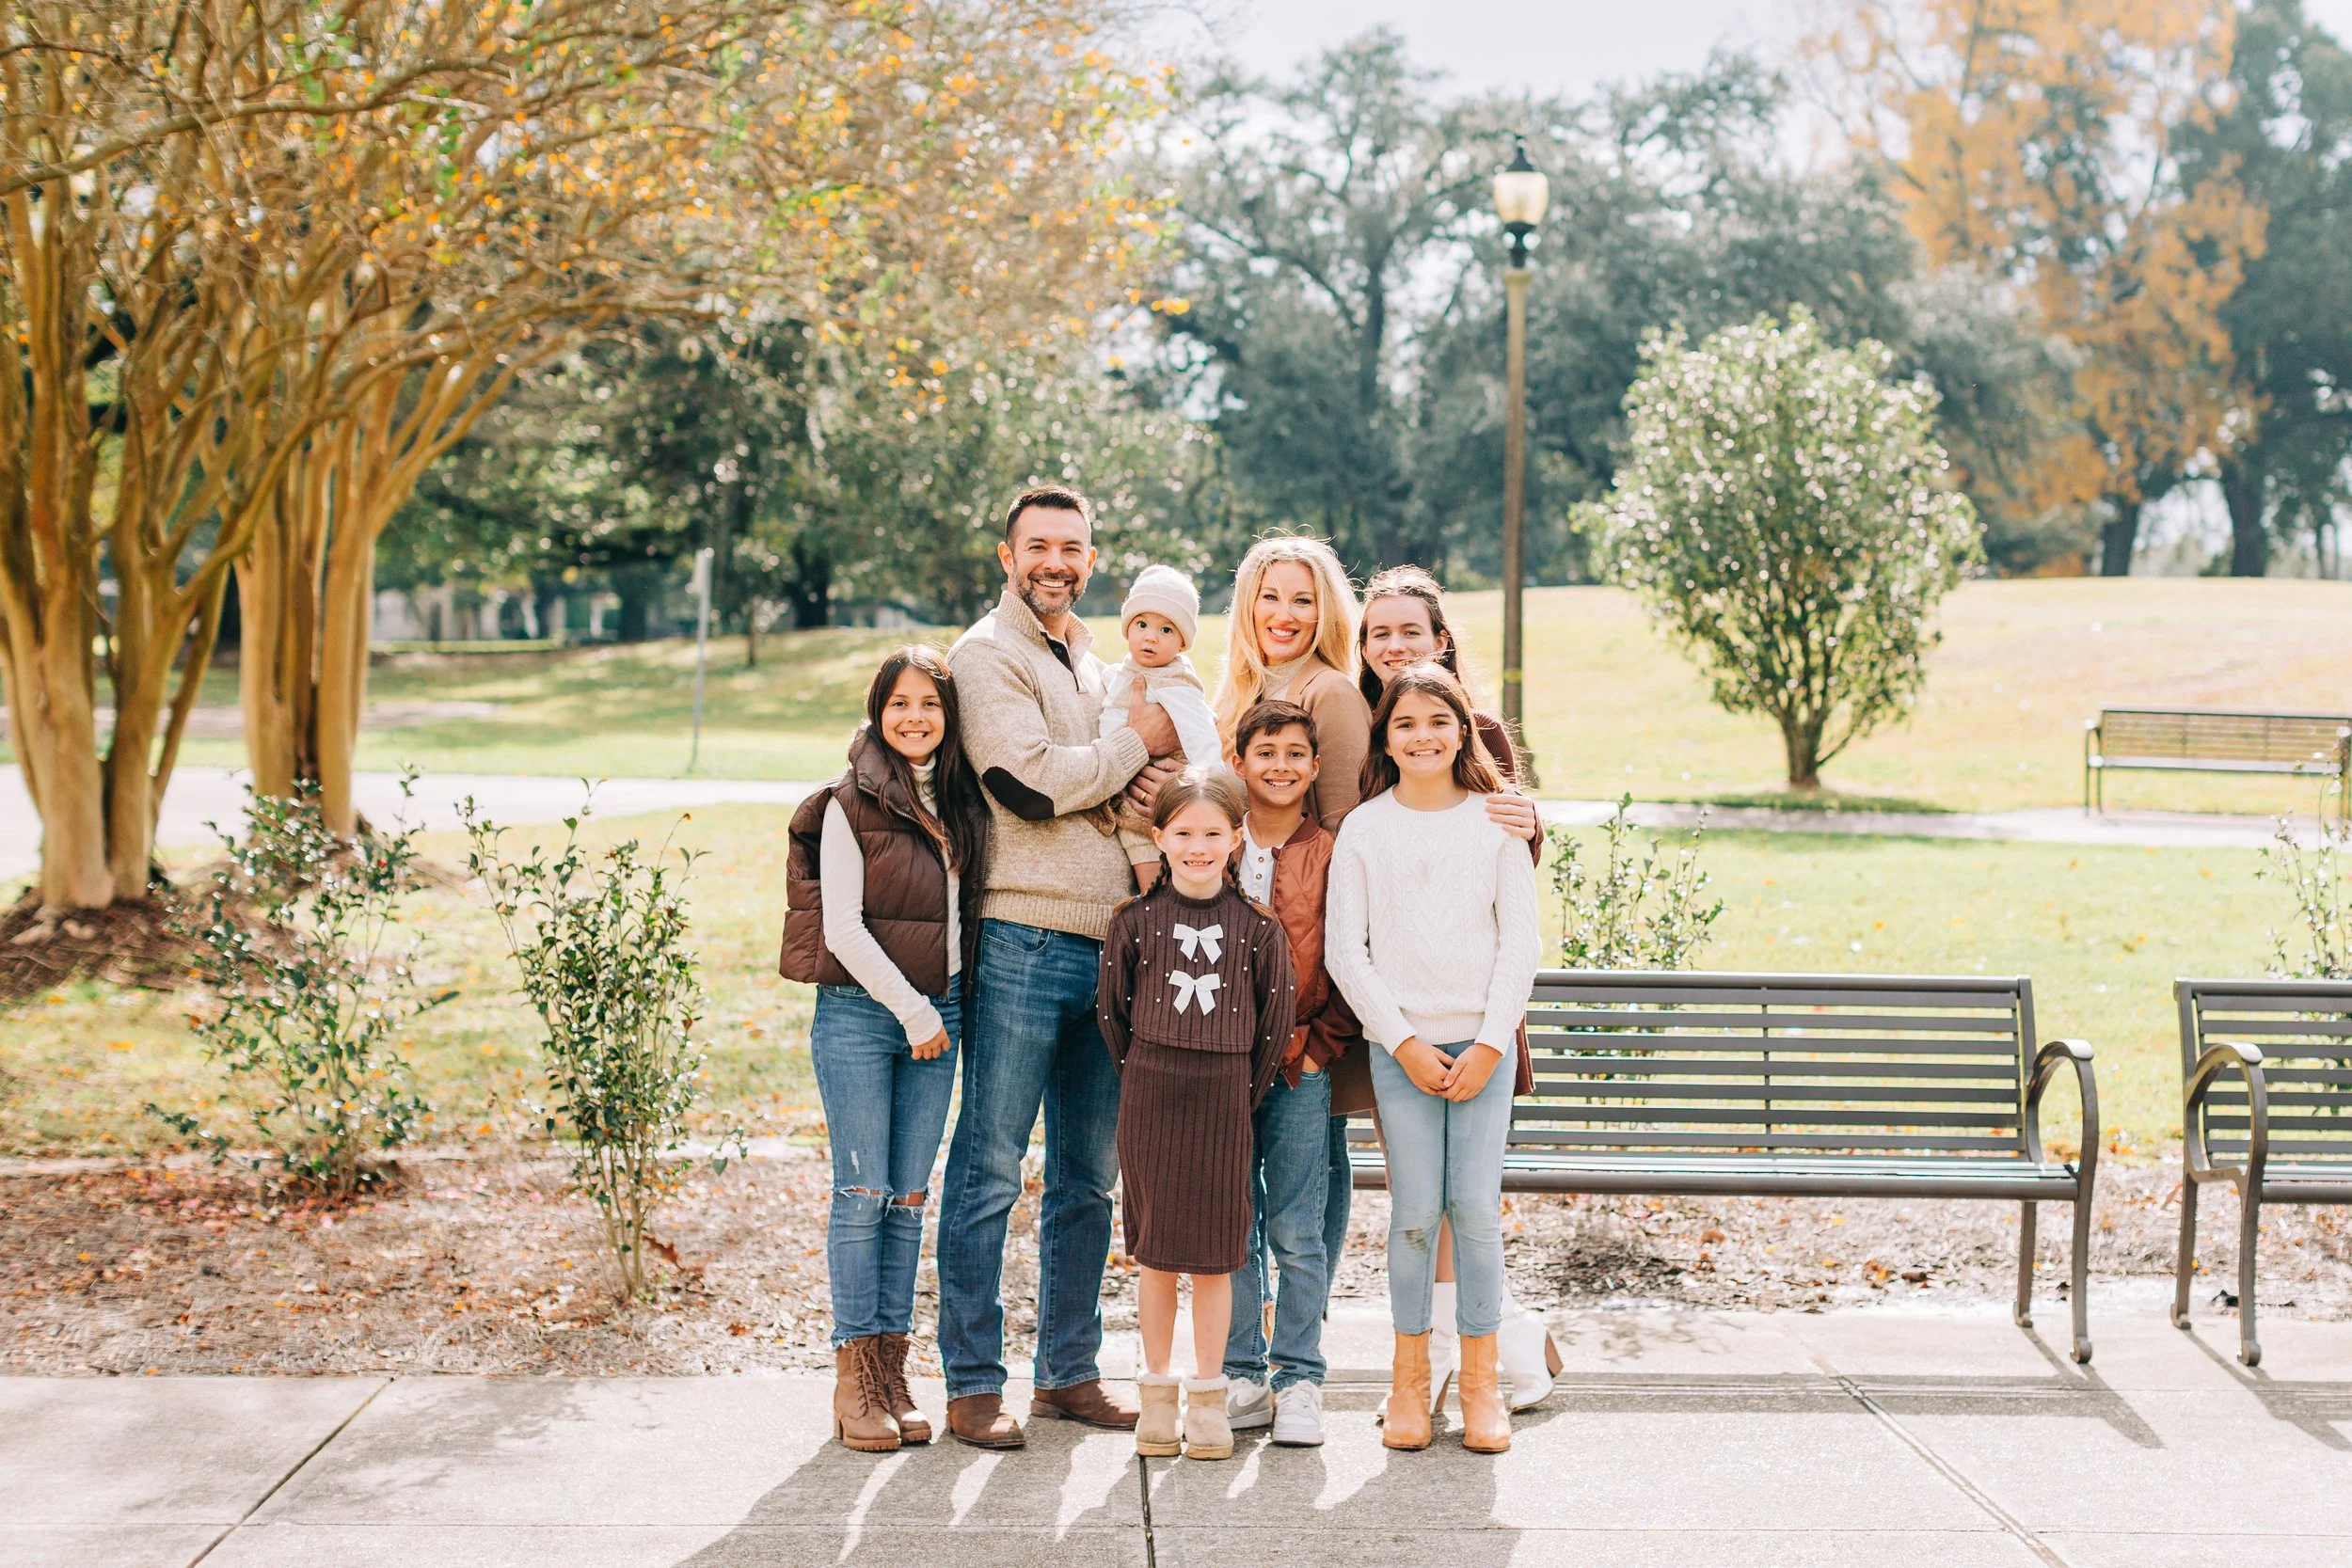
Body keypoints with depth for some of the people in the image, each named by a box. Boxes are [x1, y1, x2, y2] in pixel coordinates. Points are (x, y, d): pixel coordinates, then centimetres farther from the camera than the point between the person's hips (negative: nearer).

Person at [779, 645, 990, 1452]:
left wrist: (948, 1012, 7)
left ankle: (893, 1373, 10)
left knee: (909, 1196, 5)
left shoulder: (962, 802, 11)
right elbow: (841, 925, -9)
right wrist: (910, 1011, -9)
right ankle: (856, 1378, 1)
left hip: (939, 1013, 5)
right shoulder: (852, 803, -4)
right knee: (863, 1193, -4)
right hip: (859, 1013, -5)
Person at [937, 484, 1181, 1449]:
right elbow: (1032, 784, -16)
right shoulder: (988, 656, -4)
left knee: (1089, 1176, 11)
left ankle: (1069, 1370, 21)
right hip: (1022, 943, -8)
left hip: (1106, 944, 8)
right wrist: (1138, 741, -5)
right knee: (990, 1170, -3)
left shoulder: (1093, 666, 21)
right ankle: (972, 1385, 5)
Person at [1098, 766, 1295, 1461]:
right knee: (1156, 1252, 5)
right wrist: (1145, 1082, 5)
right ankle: (1156, 1395, 17)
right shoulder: (1135, 921, 0)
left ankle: (1208, 1400, 14)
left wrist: (1242, 1095, 4)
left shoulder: (1258, 928, -1)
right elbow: (1113, 1013, 6)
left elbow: (1275, 1024, 4)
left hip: (1224, 1102, 0)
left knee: (1215, 1254, 3)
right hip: (1149, 1101, 0)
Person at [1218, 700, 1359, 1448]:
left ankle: (1298, 1381, 11)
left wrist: (1319, 1045, -4)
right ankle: (1243, 1379, 16)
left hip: (1300, 1069, -2)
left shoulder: (1334, 855, 2)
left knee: (1297, 1233, 0)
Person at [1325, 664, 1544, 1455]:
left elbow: (1521, 940, 3)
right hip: (1398, 1042, 0)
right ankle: (1409, 1377, 11)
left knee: (1476, 1207, -4)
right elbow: (1345, 951, 1)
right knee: (1415, 1213, -3)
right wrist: (1403, 1041, -7)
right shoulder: (1364, 827, 3)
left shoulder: (1495, 821, 5)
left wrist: (1490, 1043, -6)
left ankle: (1481, 1381, 8)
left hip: (1482, 1040, 0)